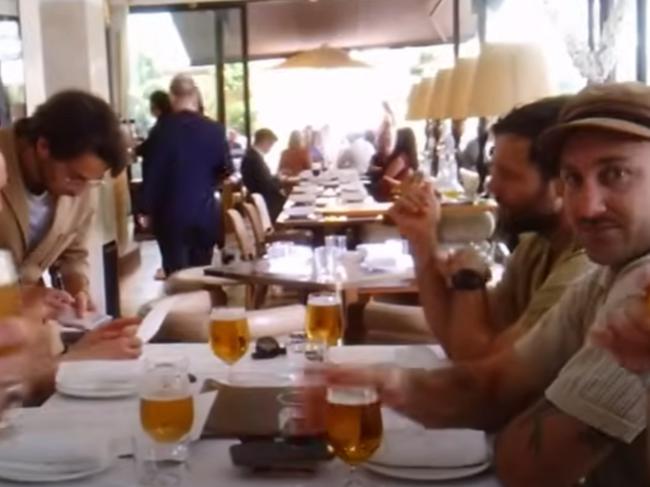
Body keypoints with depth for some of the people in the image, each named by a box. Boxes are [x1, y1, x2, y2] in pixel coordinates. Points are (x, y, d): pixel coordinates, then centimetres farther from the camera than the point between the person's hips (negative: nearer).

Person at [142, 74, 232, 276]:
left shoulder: (163, 129, -8)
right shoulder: (214, 129, -4)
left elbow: (153, 173, -6)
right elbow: (226, 170, 3)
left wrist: (149, 210, 4)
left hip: (171, 213, -2)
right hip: (205, 213, 2)